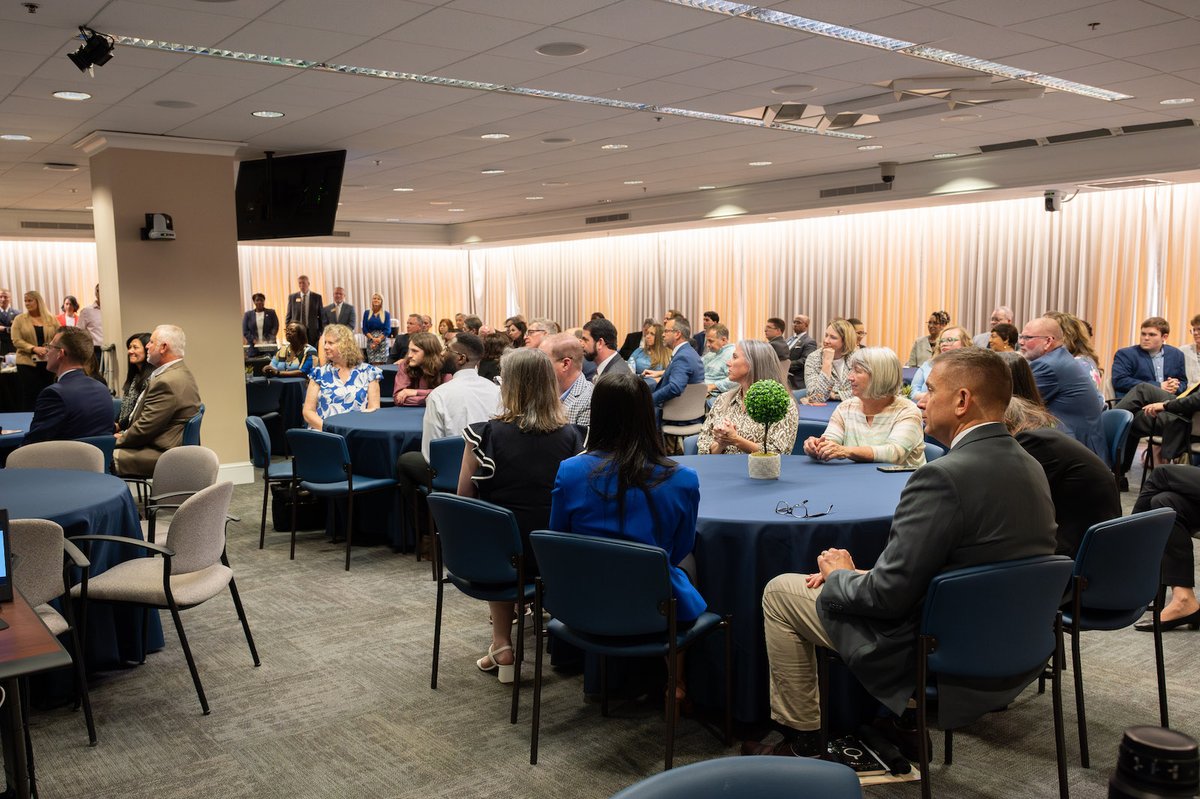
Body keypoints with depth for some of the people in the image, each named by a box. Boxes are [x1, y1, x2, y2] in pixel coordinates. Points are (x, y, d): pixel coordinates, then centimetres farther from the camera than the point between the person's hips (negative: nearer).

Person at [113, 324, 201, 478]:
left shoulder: (166, 382, -21)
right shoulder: (181, 373, 13)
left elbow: (144, 429, -18)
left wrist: (119, 440, -2)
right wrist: (125, 435, 9)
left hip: (159, 456, -10)